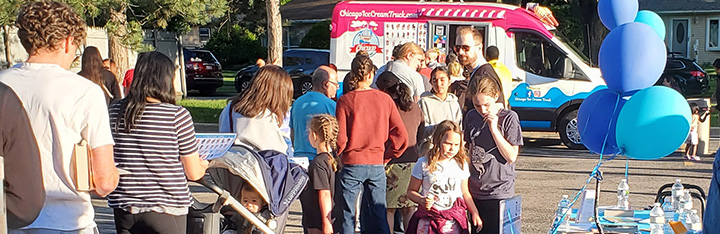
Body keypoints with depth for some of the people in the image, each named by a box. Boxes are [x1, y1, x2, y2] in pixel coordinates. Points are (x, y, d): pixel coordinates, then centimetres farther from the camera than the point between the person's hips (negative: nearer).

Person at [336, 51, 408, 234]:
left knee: (348, 216, 4)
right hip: (377, 164, 3)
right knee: (380, 216, 10)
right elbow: (401, 135, 0)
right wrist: (386, 157, 12)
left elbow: (340, 138, -10)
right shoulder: (385, 99, 0)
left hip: (352, 164, -3)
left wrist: (337, 157, 9)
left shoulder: (345, 100, -7)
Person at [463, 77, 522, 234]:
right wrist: (466, 181, 15)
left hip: (499, 192, -5)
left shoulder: (509, 117, -9)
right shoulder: (471, 117, 6)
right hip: (475, 191, 5)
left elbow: (511, 157, -13)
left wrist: (493, 128, -18)